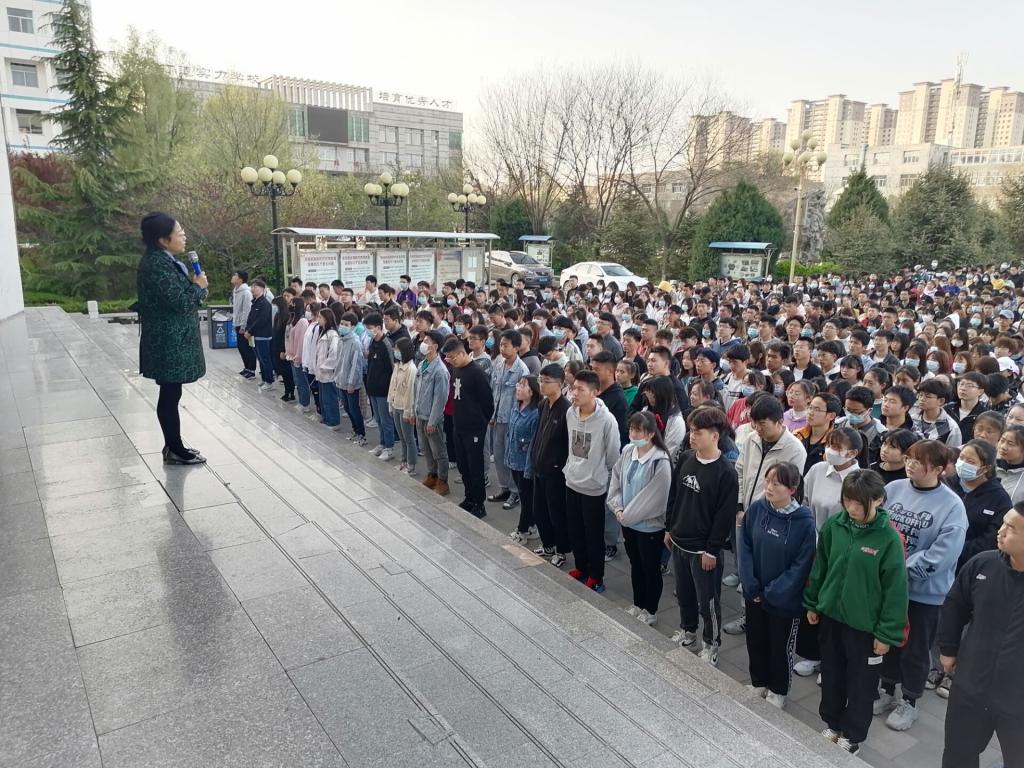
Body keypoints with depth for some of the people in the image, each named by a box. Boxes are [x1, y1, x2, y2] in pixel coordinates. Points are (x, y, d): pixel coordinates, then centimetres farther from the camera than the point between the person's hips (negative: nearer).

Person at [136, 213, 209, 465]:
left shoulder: (165, 260, 14)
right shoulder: (158, 264, -19)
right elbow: (179, 301, -23)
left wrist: (195, 286, 2)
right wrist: (199, 286, -8)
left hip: (172, 341, 10)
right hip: (169, 343, -10)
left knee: (170, 393, 15)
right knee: (170, 394, -2)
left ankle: (173, 445, 24)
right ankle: (175, 450, 7)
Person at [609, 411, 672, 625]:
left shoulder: (660, 462, -23)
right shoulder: (627, 451, -2)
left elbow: (652, 498, -23)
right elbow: (615, 479, 5)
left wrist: (627, 515, -15)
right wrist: (618, 509, -7)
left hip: (650, 526, -6)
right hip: (628, 522, 7)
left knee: (650, 569, 12)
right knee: (635, 565, 22)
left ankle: (650, 612, 30)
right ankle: (638, 605, 40)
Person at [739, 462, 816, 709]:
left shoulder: (804, 522, -20)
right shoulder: (756, 509, -9)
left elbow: (801, 565, -17)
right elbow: (745, 548, -3)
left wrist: (771, 593, -16)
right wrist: (751, 586, -11)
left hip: (785, 600, -4)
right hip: (754, 594, 4)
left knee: (781, 647, 16)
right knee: (755, 641, 21)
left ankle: (778, 691, 40)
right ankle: (758, 683, 45)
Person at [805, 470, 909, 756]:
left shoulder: (889, 537, -19)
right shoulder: (833, 526, -8)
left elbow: (896, 589, -14)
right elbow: (819, 566, 5)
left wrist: (887, 633, -11)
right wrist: (811, 603, 9)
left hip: (865, 625, -4)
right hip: (830, 615, 4)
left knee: (861, 684, 15)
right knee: (831, 675, 20)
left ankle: (852, 735, 36)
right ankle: (832, 723, 43)